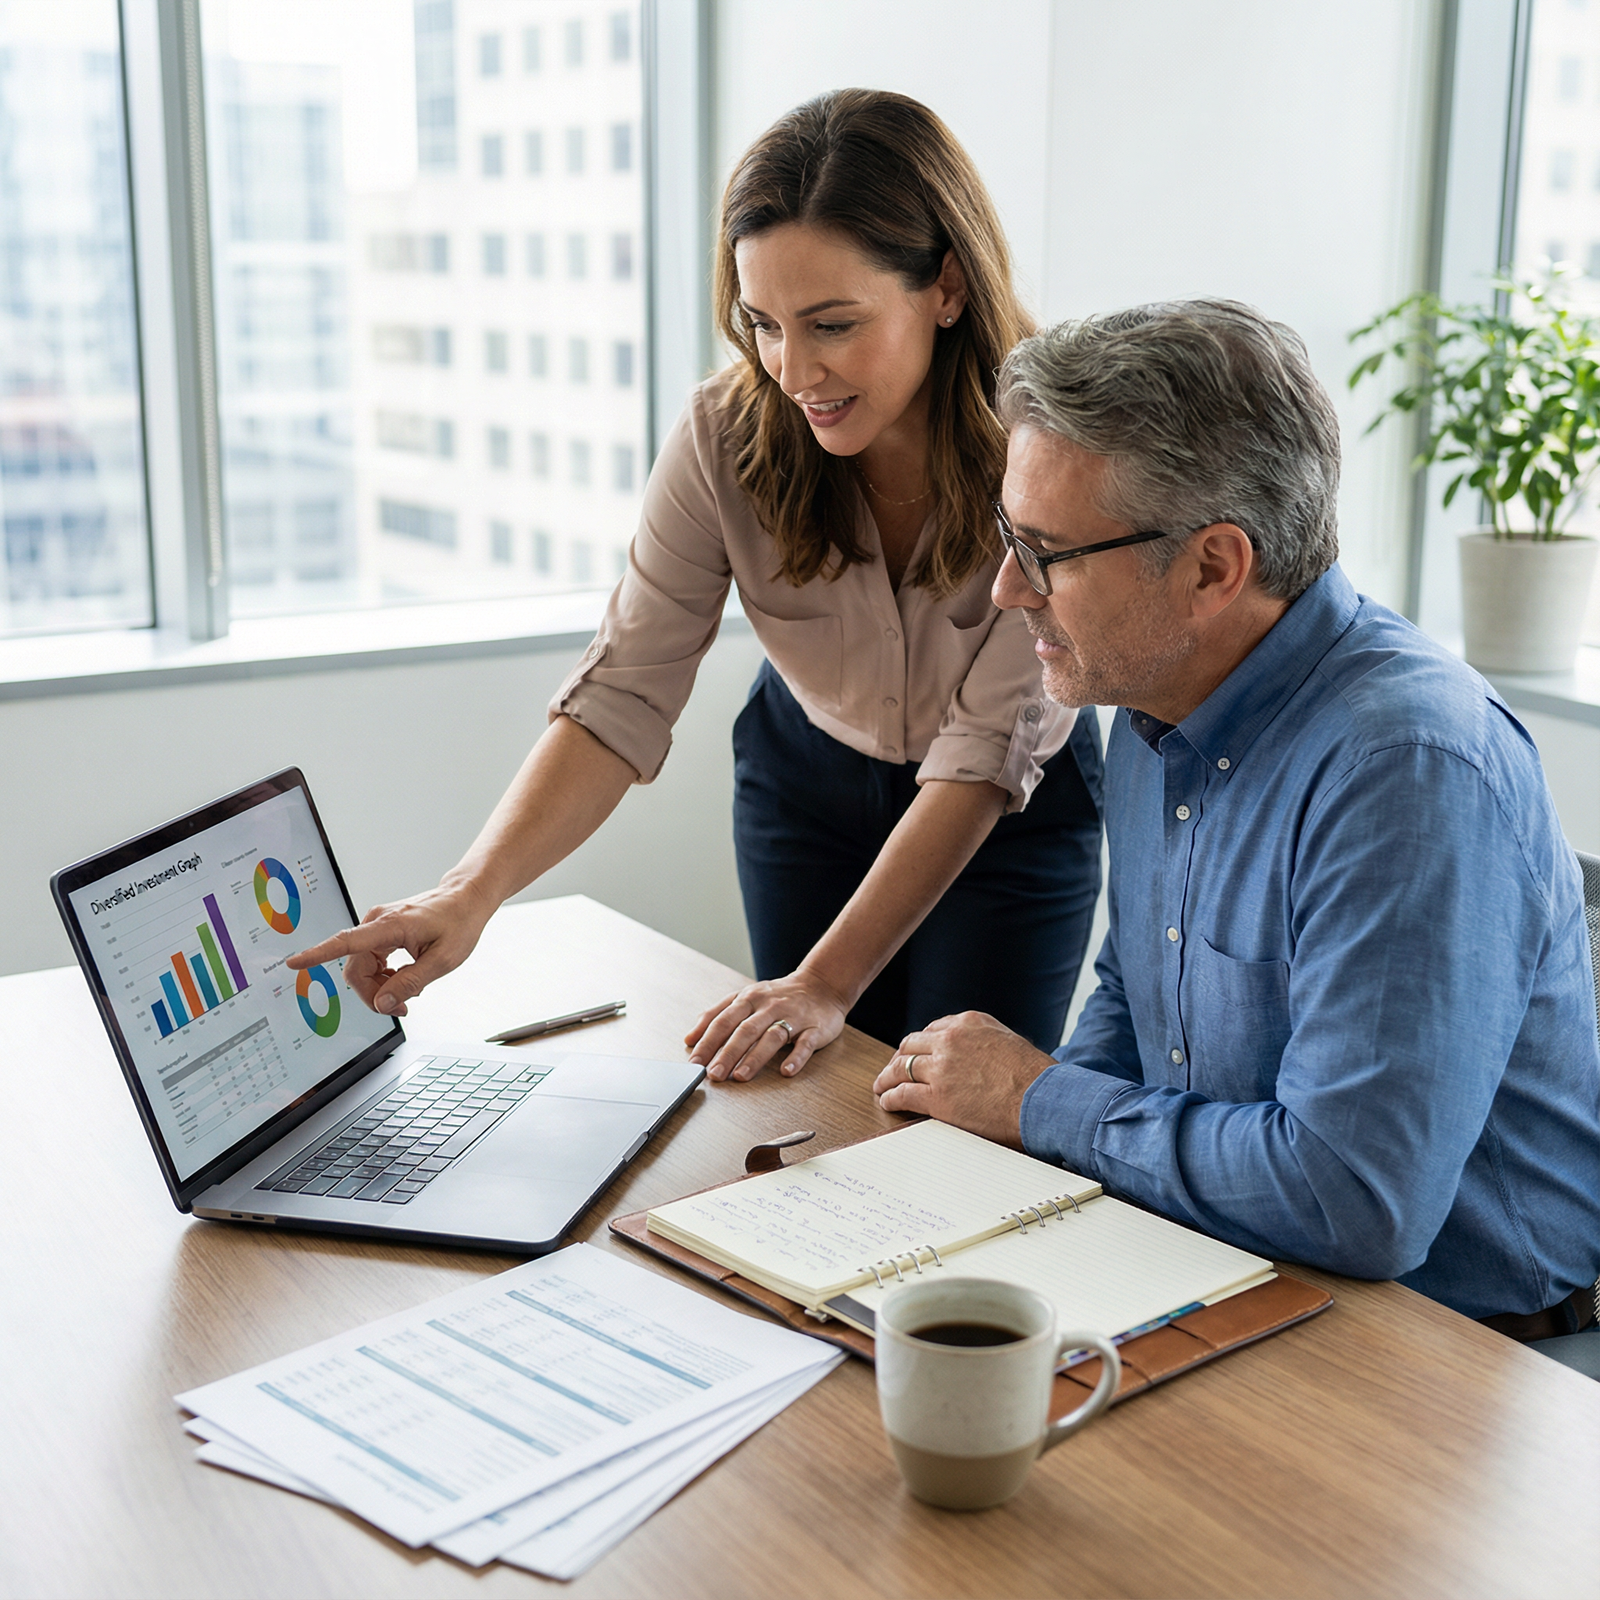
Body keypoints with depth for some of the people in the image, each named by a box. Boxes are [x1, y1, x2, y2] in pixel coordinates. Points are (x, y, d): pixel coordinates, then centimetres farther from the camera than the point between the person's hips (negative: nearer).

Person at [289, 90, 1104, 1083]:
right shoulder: (728, 436, -23)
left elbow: (988, 751, -29)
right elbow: (624, 689, -25)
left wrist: (829, 981, -33)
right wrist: (472, 893, -39)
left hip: (1019, 809, -2)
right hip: (807, 772, 2)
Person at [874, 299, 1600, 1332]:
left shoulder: (1408, 769, -26)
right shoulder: (1157, 710, 4)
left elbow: (1353, 1202, -32)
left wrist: (1041, 1104, -17)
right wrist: (983, 1109, -2)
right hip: (1218, 1284, 8)